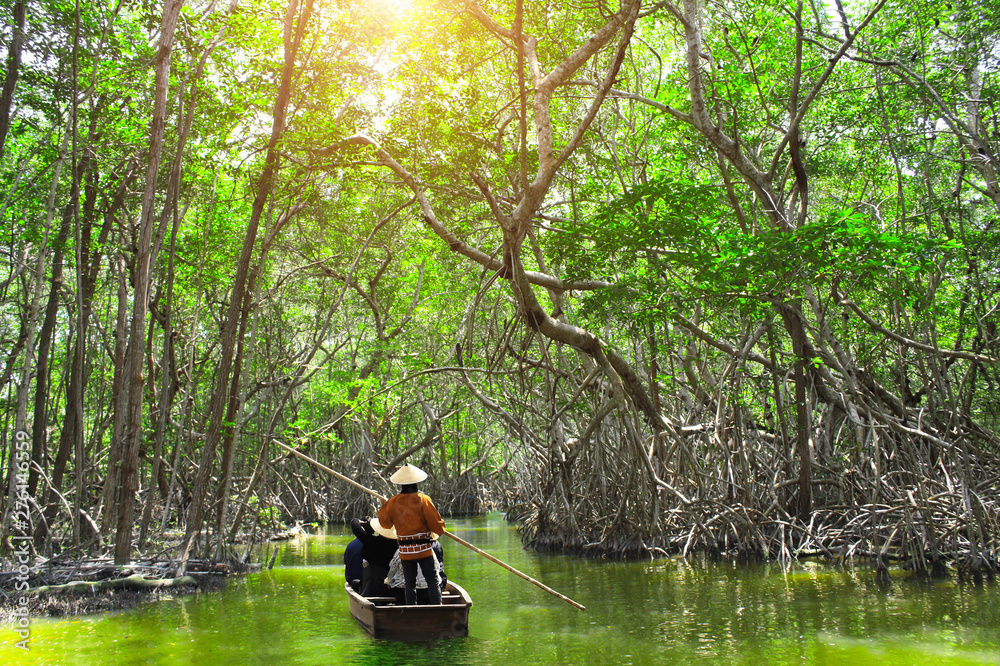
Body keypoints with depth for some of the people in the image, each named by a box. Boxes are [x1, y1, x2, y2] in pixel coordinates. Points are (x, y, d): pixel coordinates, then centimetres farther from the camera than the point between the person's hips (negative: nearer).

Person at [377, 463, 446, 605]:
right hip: (424, 549, -3)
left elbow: (384, 522, 14)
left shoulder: (392, 502, 0)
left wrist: (384, 506, 30)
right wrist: (440, 530, 13)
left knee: (409, 583, 10)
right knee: (433, 581, 2)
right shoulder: (423, 499, -9)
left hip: (405, 551, 3)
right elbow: (436, 523, -9)